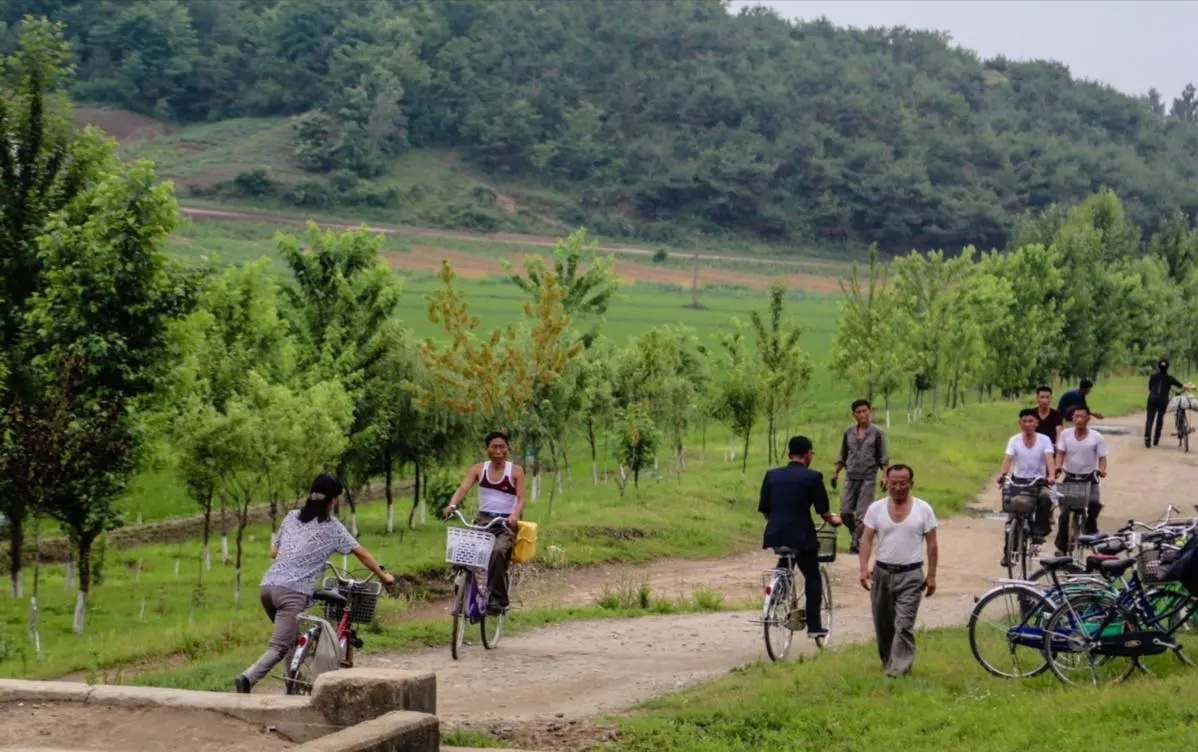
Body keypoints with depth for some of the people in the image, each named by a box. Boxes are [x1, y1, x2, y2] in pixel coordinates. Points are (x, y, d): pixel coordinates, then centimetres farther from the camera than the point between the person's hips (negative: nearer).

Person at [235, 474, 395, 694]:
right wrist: (383, 576, 25)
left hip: (269, 585, 6)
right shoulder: (332, 527, 6)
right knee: (279, 647, -10)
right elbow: (362, 553, 13)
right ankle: (247, 678, -31)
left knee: (289, 638, 23)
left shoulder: (292, 516, 18)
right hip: (293, 591, -6)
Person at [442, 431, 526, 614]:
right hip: (483, 520, 3)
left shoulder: (516, 471, 1)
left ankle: (497, 600, -24)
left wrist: (514, 516, -29)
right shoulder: (479, 469, 7)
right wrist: (452, 505, -27)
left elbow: (521, 499, -7)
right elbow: (463, 489, -7)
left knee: (498, 552, -32)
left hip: (506, 524, -3)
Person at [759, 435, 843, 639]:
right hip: (802, 535, -4)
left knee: (784, 565, 28)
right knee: (812, 576, 12)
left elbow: (764, 509, 10)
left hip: (776, 533, 4)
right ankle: (814, 625, 10)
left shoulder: (771, 475, 6)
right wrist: (833, 520, 17)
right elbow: (822, 510, -4)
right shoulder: (812, 477, -6)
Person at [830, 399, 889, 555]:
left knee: (862, 514, -7)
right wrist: (836, 472, 11)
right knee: (845, 512, -2)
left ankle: (856, 543, -1)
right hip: (851, 477, 3)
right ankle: (856, 534, 23)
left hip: (868, 479, -3)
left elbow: (883, 458, 1)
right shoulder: (848, 432, 10)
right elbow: (843, 456, 18)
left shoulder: (877, 433, 1)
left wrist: (884, 476, -9)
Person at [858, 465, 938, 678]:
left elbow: (932, 544, 2)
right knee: (883, 626, 11)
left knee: (903, 626, -11)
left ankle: (898, 671, -13)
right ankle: (887, 663, 28)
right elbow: (867, 539, 0)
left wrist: (931, 575, -2)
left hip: (911, 575, -3)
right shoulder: (876, 508, 3)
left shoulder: (923, 509, 0)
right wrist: (864, 568, -13)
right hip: (882, 573, 3)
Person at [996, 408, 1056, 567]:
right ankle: (1008, 552, 3)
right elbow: (1007, 459, -15)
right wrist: (1001, 474, -35)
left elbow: (1049, 459, -17)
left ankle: (1040, 531, -17)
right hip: (1019, 481, 1)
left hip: (1039, 482, -1)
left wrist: (1051, 476, -37)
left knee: (1045, 497, -35)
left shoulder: (1044, 440, -2)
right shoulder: (1014, 440, -1)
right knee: (1013, 516, -9)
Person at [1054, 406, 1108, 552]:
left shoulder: (1096, 437, -6)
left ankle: (1090, 524, 15)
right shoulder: (1065, 434, -3)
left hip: (1089, 478, 0)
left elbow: (1102, 457, -5)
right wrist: (1058, 467, -23)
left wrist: (1101, 470, -24)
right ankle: (1061, 547, 4)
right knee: (1064, 513, -2)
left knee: (1095, 503, -18)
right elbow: (1060, 453, -6)